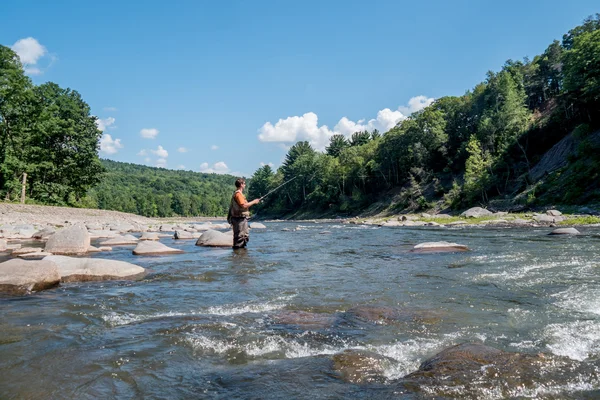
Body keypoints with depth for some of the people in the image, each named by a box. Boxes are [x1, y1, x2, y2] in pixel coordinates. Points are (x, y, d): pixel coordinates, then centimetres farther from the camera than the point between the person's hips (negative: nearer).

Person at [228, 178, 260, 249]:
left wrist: (253, 202, 13)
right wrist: (253, 202, -12)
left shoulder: (240, 194, 19)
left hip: (242, 219, 11)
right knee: (239, 237, -6)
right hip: (239, 219, -11)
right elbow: (243, 205, -22)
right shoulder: (238, 194, -14)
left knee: (246, 236, 15)